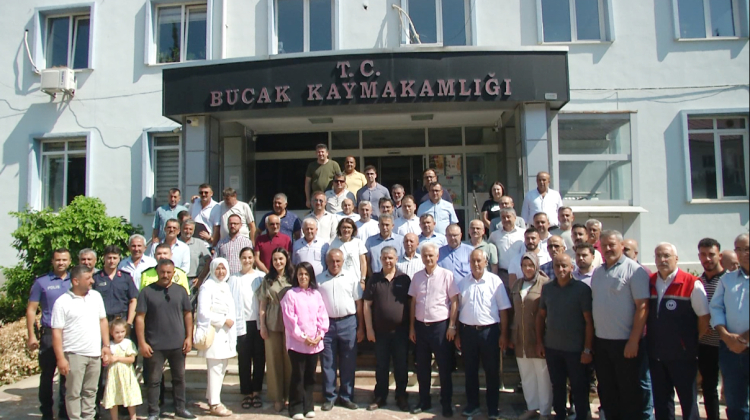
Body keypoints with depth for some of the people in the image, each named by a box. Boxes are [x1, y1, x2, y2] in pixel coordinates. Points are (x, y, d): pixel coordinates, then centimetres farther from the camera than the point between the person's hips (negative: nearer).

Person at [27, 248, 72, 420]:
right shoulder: (41, 282, 0)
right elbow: (31, 309, 0)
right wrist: (31, 336, -7)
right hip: (49, 334, -2)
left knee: (68, 375, 10)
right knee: (47, 375, 5)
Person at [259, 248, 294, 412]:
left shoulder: (292, 278, 3)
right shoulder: (267, 280, 6)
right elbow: (263, 304, 5)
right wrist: (262, 325, -1)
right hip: (272, 324, 1)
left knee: (290, 360, 4)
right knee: (274, 360, 5)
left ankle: (291, 394, 17)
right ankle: (277, 397, 15)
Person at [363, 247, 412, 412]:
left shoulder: (404, 279, 0)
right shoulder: (374, 279, 1)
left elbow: (412, 303, 3)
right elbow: (367, 305, 1)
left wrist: (412, 327, -1)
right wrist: (369, 329, -3)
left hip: (401, 331, 0)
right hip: (380, 331, 1)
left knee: (401, 366, 8)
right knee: (381, 367, 10)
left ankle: (402, 397, 22)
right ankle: (379, 397, 23)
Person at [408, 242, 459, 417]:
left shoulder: (446, 275, -6)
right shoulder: (417, 277, 7)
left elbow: (454, 301, -6)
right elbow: (413, 303, 10)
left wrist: (452, 325, -10)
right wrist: (411, 327, 8)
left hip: (441, 326, -4)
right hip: (421, 326, 4)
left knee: (444, 368, 6)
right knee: (422, 368, 13)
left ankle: (446, 404, 20)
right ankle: (424, 402, 27)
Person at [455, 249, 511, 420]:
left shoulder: (495, 281, -4)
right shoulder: (462, 283, 5)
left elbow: (503, 309, -4)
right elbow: (457, 309, 8)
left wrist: (503, 334, -6)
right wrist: (457, 334, 6)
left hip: (489, 330, -2)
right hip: (467, 330, 3)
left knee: (492, 371, 7)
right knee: (470, 371, 13)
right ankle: (472, 405, 27)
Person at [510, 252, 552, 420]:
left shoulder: (545, 283, -8)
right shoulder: (516, 285, 10)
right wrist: (512, 336, 13)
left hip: (538, 338, -5)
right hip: (520, 339, 5)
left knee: (543, 375, 4)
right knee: (526, 376, 14)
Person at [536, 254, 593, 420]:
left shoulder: (582, 289, -8)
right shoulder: (547, 288, 4)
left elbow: (589, 321, -9)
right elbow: (541, 315, 11)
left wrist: (587, 349, -12)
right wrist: (539, 342, 8)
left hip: (575, 349, -4)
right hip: (552, 347, 4)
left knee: (579, 387, 8)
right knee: (557, 385, 16)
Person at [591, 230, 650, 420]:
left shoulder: (634, 270, -9)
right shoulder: (597, 272, 11)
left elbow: (642, 306, -14)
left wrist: (634, 341, -17)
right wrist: (590, 341, 9)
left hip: (625, 342, -6)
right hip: (601, 341, 6)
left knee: (630, 393, 6)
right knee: (606, 390, 15)